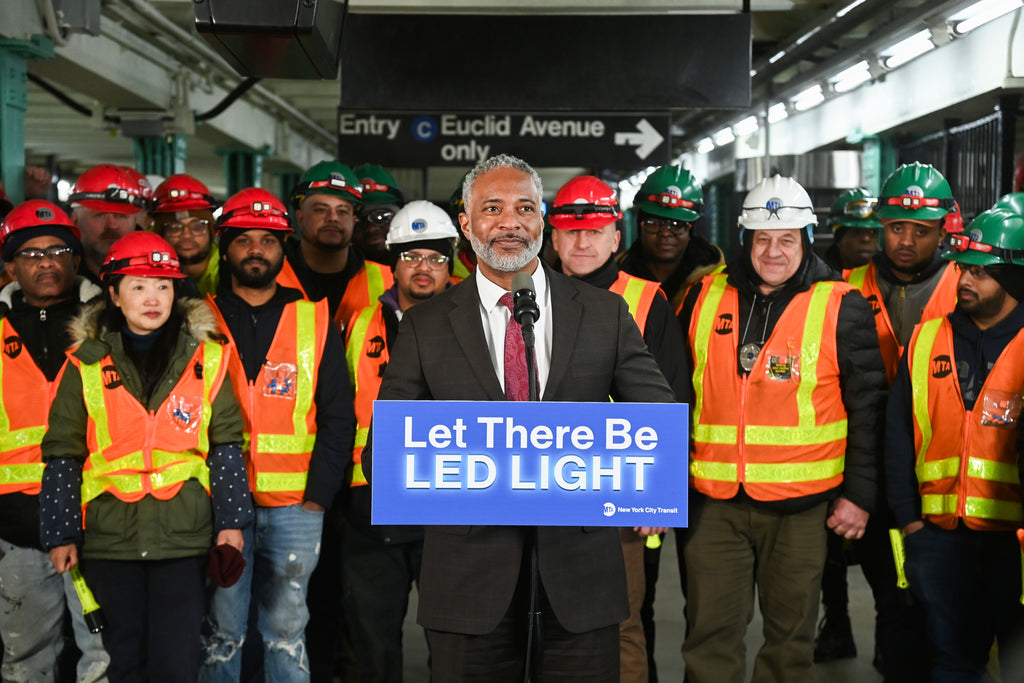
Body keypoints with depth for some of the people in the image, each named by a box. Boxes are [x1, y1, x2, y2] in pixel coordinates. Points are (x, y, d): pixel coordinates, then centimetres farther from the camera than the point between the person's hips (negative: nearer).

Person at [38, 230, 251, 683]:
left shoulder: (206, 357, 5)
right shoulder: (86, 364, 4)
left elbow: (226, 445, 5)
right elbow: (63, 456, 5)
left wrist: (231, 521, 0)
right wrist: (60, 535, 2)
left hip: (185, 536, 0)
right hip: (110, 538, 1)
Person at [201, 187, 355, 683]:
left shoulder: (315, 321, 7)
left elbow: (337, 416, 5)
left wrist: (318, 497, -3)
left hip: (295, 507, 1)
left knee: (286, 631, 8)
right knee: (221, 632, 6)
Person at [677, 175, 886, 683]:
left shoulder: (841, 307, -2)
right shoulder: (704, 298, 5)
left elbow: (868, 406, 0)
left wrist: (860, 493, -3)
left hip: (802, 506, -2)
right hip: (716, 502, 2)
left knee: (789, 636, 11)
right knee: (711, 638, 6)